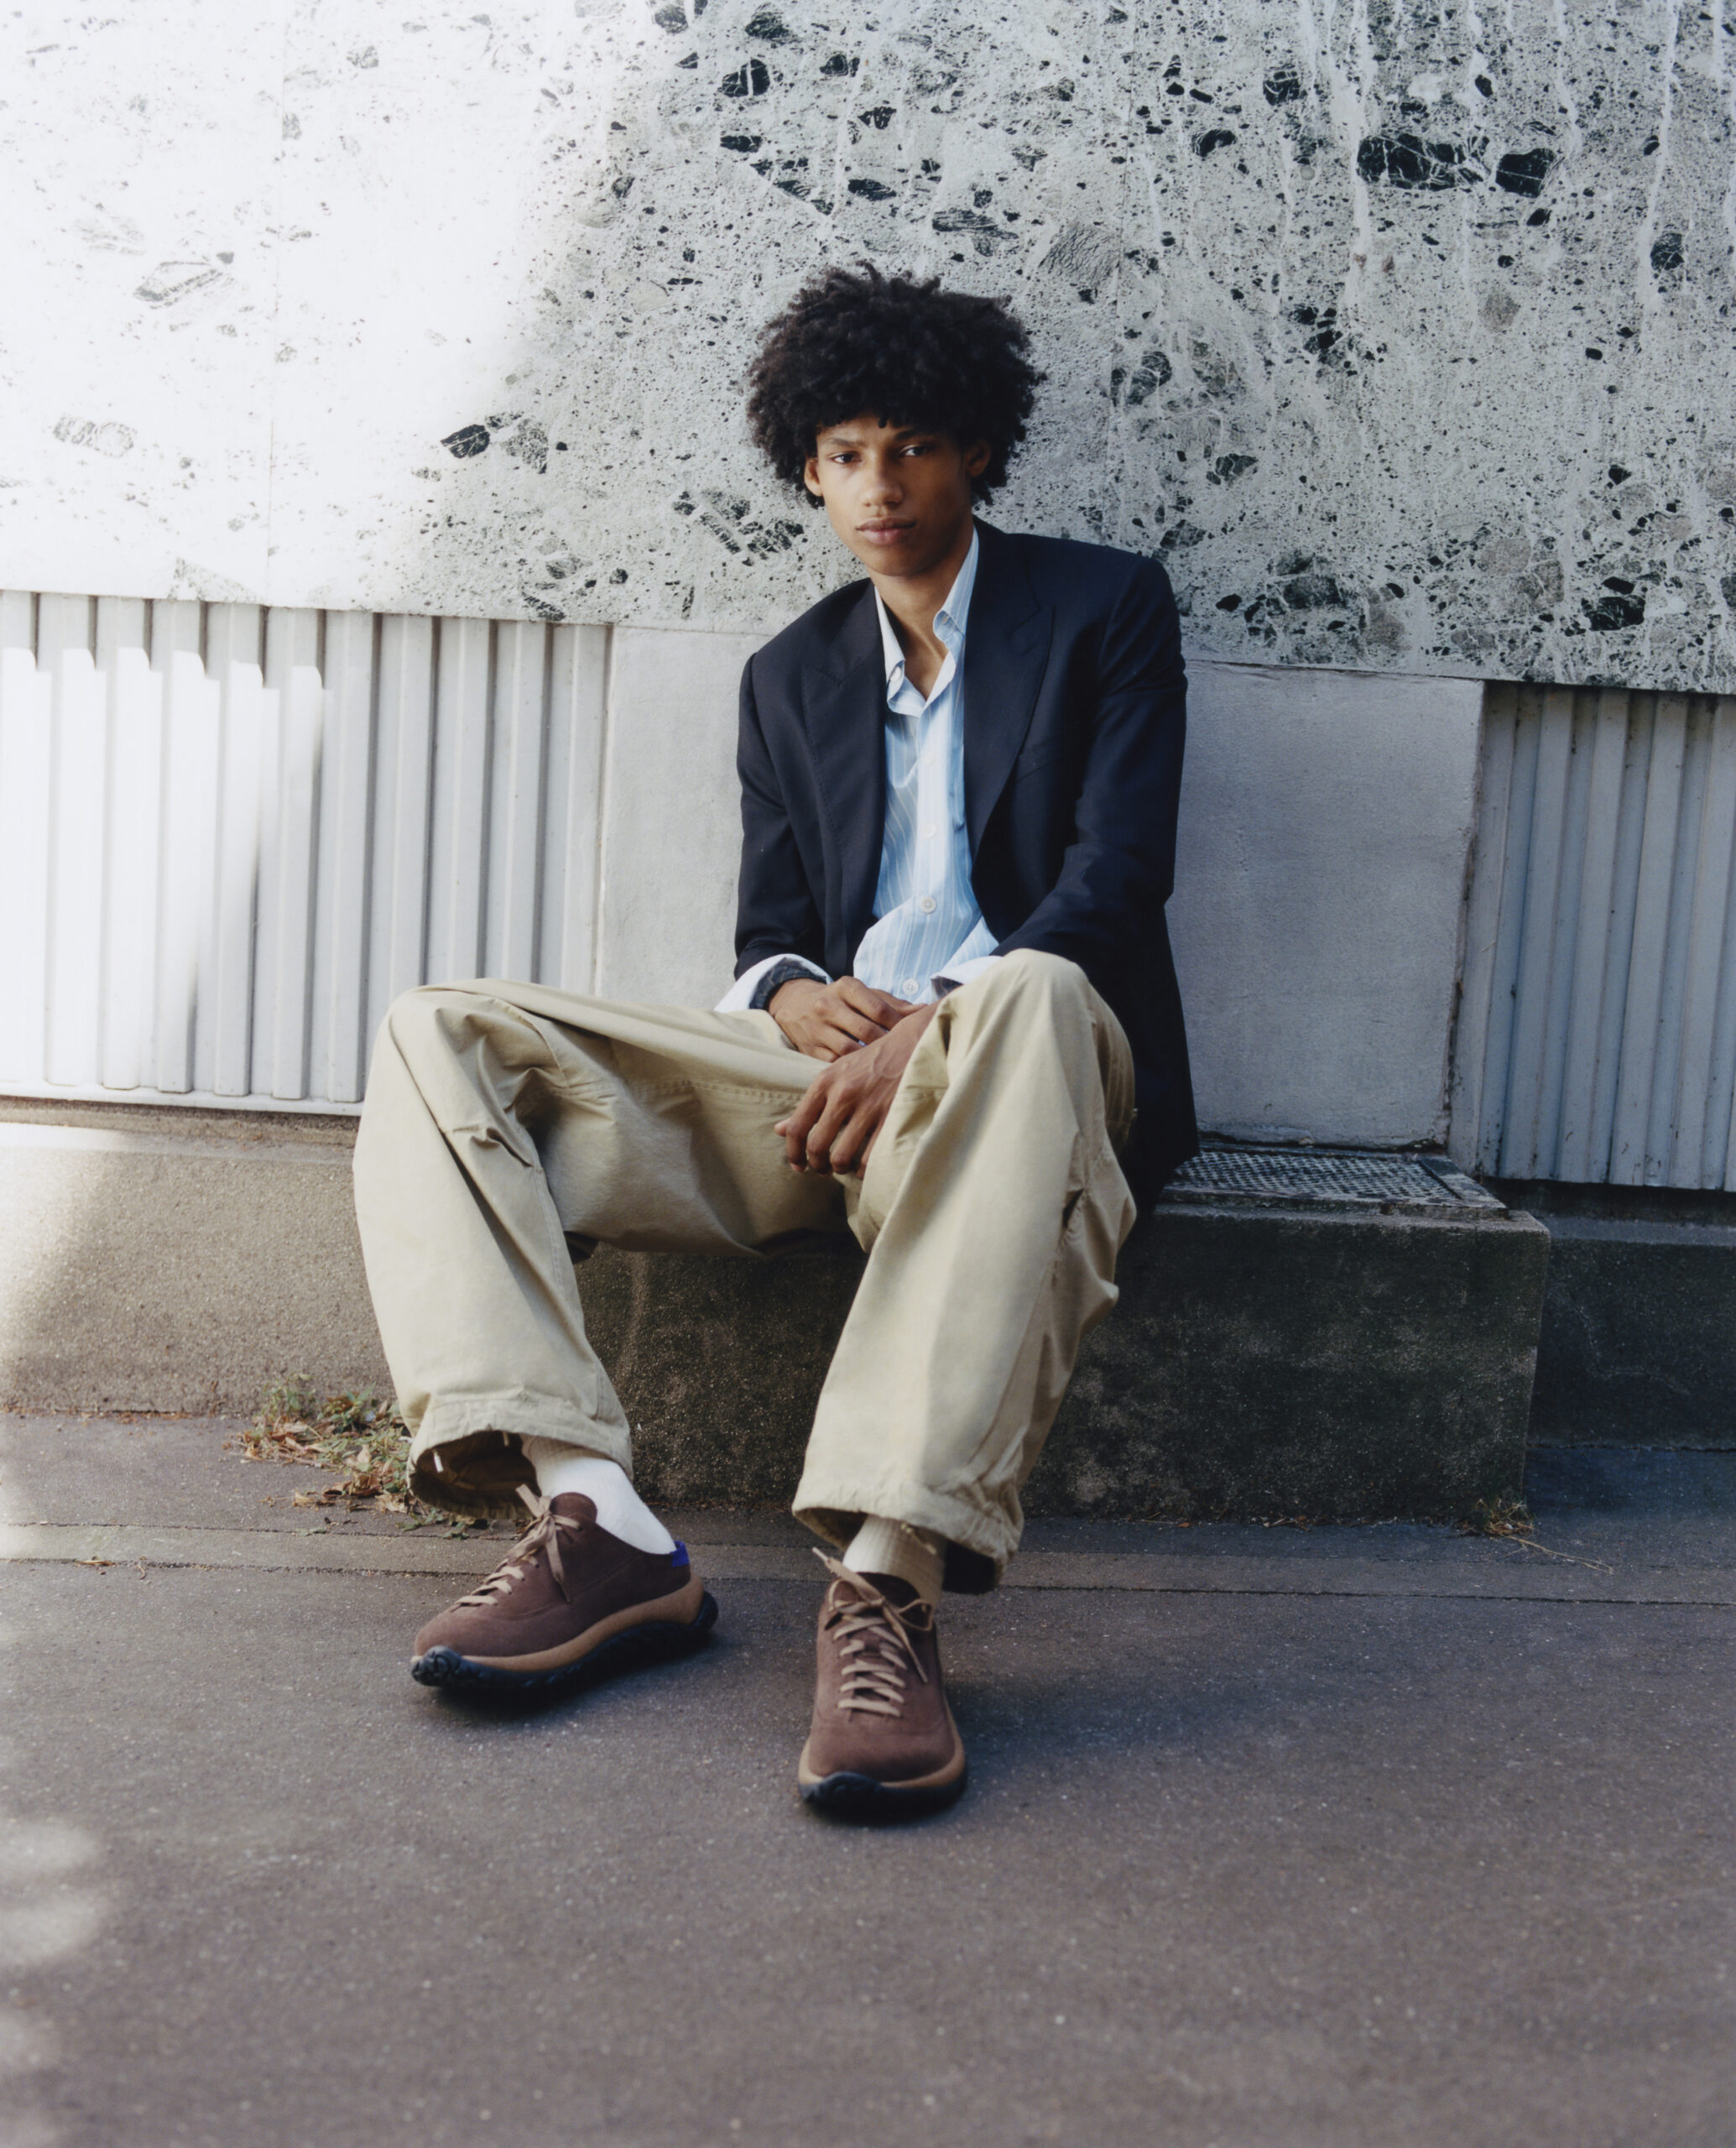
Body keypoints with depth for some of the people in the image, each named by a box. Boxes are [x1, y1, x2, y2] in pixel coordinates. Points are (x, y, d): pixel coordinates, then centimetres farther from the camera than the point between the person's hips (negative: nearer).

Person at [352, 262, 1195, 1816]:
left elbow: (1117, 873, -3)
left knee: (1029, 996, -43)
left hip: (1023, 1054, -4)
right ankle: (596, 1521, -31)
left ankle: (887, 1582, -48)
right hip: (828, 1065, 5)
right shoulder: (792, 677, 23)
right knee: (442, 1036, -12)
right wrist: (794, 994, -10)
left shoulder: (1105, 610, 10)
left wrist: (932, 1026, -19)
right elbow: (770, 921, 17)